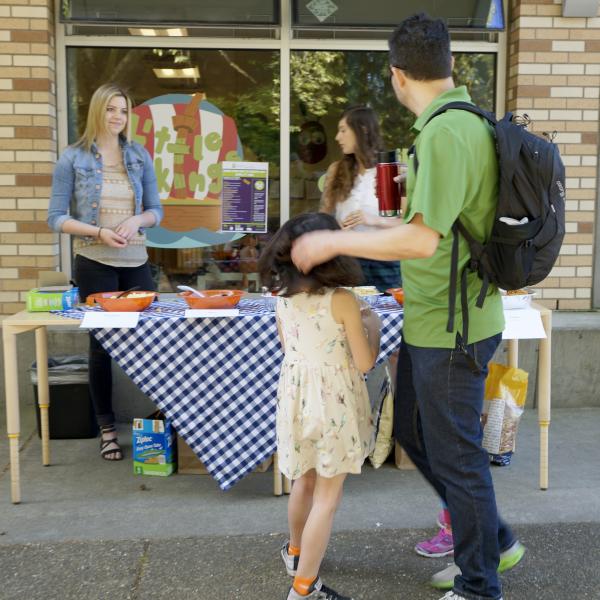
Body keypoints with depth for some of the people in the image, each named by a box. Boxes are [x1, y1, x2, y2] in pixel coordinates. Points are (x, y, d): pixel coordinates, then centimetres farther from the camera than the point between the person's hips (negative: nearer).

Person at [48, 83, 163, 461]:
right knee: (102, 344, 5)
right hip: (95, 263, -3)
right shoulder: (73, 158, -2)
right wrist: (99, 233, -17)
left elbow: (156, 210, 10)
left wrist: (137, 220, -12)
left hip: (136, 260, 3)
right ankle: (107, 429, 17)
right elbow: (57, 218, -3)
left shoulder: (140, 156, 6)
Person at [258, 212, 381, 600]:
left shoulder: (283, 297, 0)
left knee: (305, 480, 26)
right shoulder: (342, 301, -17)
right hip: (333, 401, -6)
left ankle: (296, 552, 47)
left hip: (296, 394, 6)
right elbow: (364, 363, -12)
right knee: (327, 496, 5)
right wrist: (372, 324, 5)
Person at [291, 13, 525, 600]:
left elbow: (422, 240, -28)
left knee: (455, 453, 5)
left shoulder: (445, 133, -22)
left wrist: (334, 242, -19)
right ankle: (492, 542, 37)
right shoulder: (464, 122, 9)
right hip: (431, 320, 10)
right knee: (412, 429, 22)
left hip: (450, 327, -10)